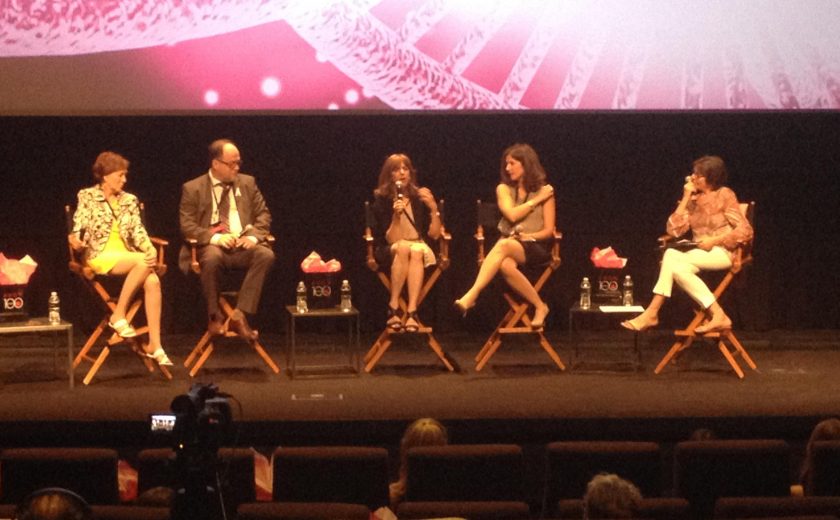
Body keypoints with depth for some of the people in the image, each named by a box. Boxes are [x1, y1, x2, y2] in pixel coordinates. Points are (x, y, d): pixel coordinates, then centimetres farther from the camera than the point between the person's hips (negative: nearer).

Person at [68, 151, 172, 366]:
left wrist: (151, 249, -13)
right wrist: (75, 240, -27)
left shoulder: (130, 200, 18)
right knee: (143, 262, -33)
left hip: (128, 256, 5)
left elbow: (138, 231, 8)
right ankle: (119, 316, -22)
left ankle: (154, 345, -28)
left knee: (153, 281, -28)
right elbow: (79, 227, -2)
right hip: (100, 256, -4)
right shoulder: (87, 197, 6)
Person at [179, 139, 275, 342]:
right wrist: (215, 238, -20)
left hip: (243, 245, 3)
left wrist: (254, 236, -10)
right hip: (211, 245, -3)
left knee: (266, 254, -29)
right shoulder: (192, 188, 3)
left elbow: (263, 214, 12)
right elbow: (187, 225, -4)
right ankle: (214, 316, -17)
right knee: (211, 257, -39)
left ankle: (239, 316, -28)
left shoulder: (248, 183, 14)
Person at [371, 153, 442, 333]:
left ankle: (411, 312, -43)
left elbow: (434, 235, -1)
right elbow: (391, 239, -11)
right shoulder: (382, 200, -4)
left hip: (420, 250, 1)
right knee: (403, 247, -36)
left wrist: (434, 208, -14)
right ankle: (393, 307, -32)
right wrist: (396, 216, -27)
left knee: (416, 251, -35)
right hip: (390, 253, -1)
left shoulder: (420, 197, 2)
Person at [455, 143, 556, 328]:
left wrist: (526, 236, -14)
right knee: (505, 265, -39)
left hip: (536, 247, -3)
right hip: (509, 243, 3)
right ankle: (539, 306, -31)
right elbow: (512, 215, -8)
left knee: (503, 246, -39)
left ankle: (471, 296, -48)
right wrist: (536, 200, -5)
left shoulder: (544, 191, 4)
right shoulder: (504, 189, 11)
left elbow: (549, 230, 1)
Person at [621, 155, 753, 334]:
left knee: (671, 257, -26)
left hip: (722, 253, -6)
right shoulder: (694, 199, 13)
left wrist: (714, 240, -16)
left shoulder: (724, 195, -3)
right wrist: (685, 198, -2)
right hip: (701, 254, 6)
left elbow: (745, 231, -8)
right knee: (676, 267, -26)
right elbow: (674, 230, 2)